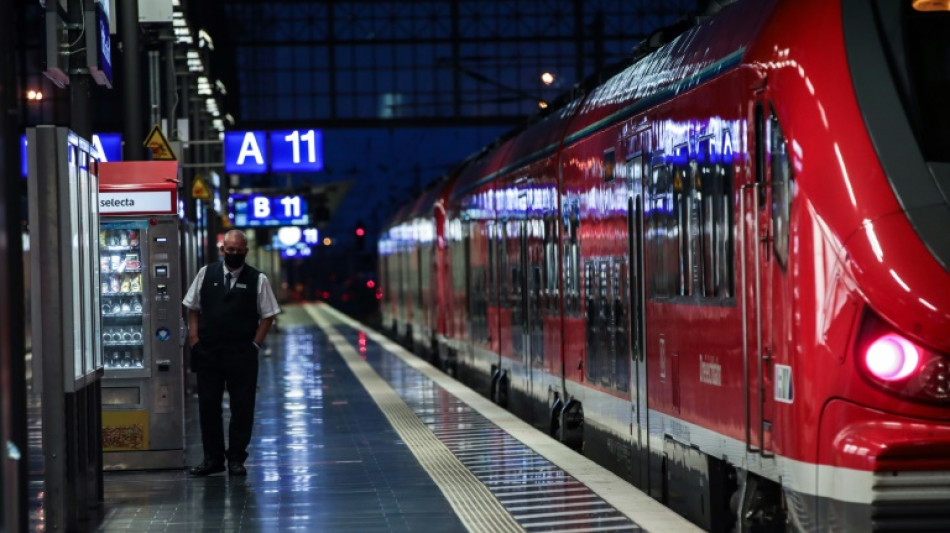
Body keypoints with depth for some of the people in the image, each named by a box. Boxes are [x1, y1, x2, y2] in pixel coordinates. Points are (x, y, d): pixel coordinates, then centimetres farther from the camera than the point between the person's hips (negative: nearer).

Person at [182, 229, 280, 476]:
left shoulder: (258, 280, 1)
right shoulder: (205, 274, 7)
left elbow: (268, 315, 2)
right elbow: (193, 308, 11)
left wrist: (255, 344, -6)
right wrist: (195, 339, 1)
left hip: (242, 354, -2)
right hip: (207, 353, 2)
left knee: (242, 408, 1)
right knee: (208, 406, 6)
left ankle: (236, 458, 10)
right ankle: (212, 458, 15)